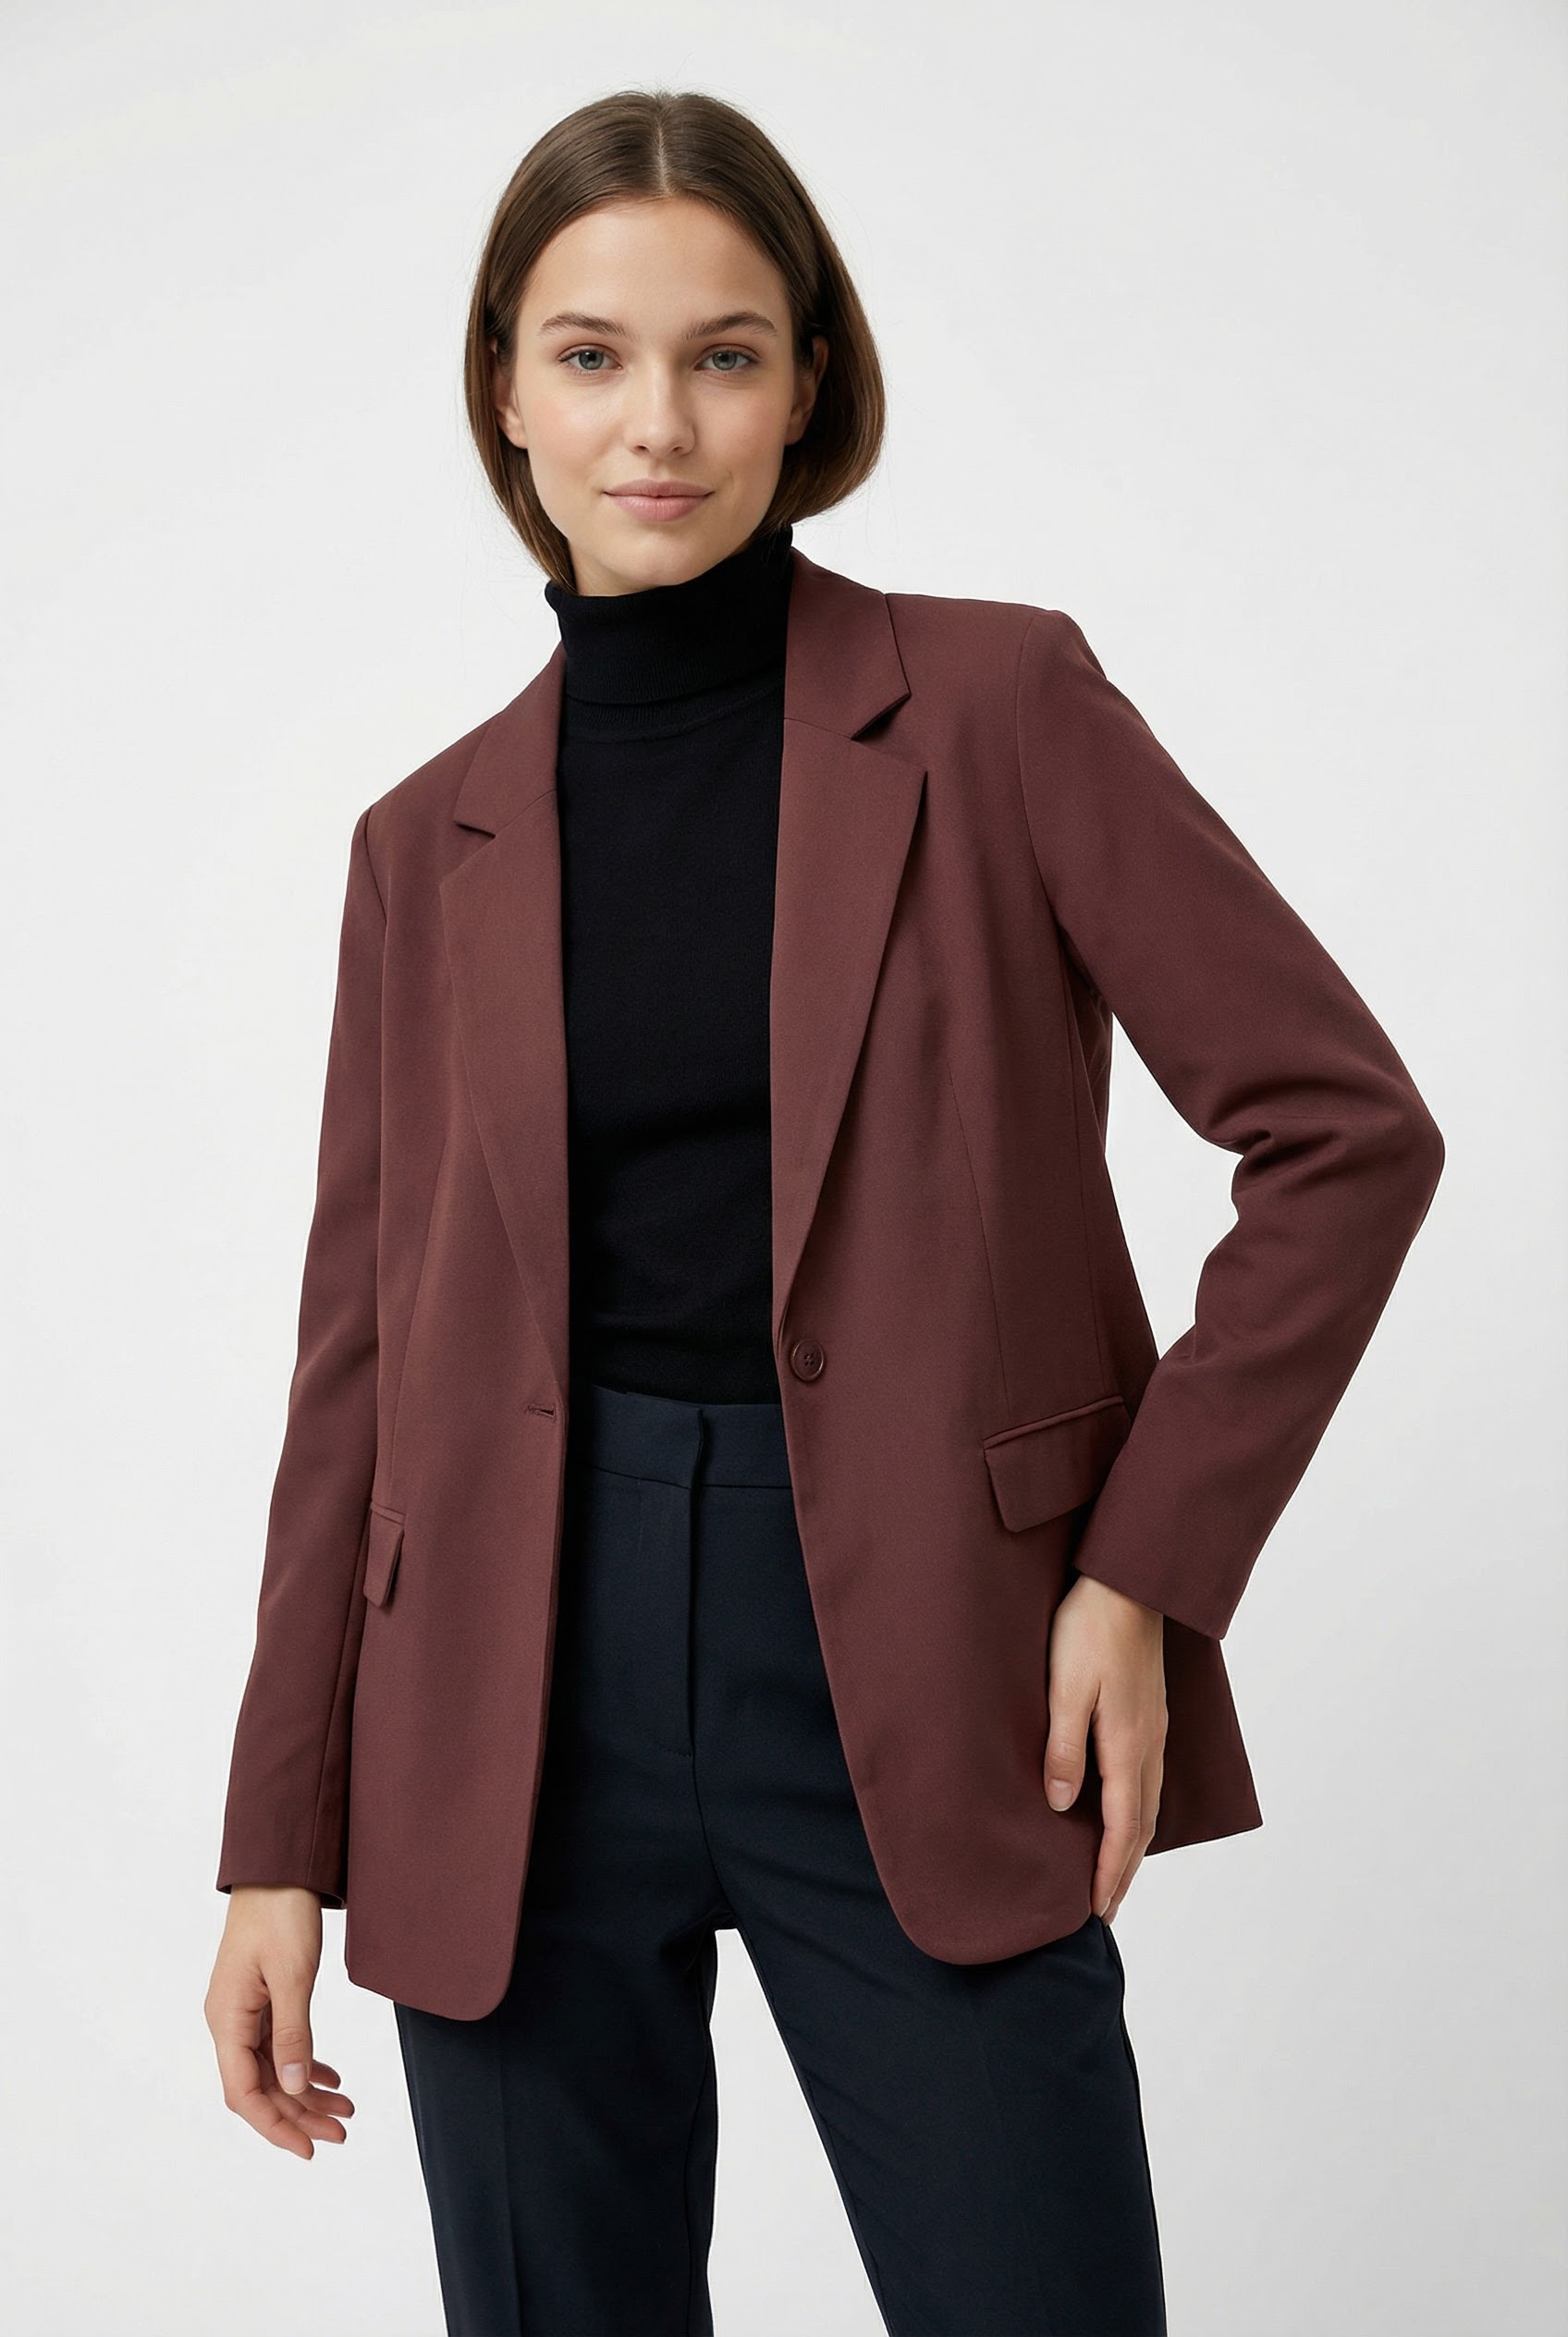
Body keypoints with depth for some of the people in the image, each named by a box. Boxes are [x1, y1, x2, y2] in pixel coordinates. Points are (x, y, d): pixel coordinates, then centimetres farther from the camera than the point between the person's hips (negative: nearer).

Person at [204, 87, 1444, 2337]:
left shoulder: (997, 705, -2)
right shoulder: (432, 840, 7)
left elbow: (1346, 1130, -3)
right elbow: (363, 1354, 9)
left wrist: (1147, 1566, -8)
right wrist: (281, 1848, 7)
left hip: (913, 1677, -2)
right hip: (522, 1674, 3)